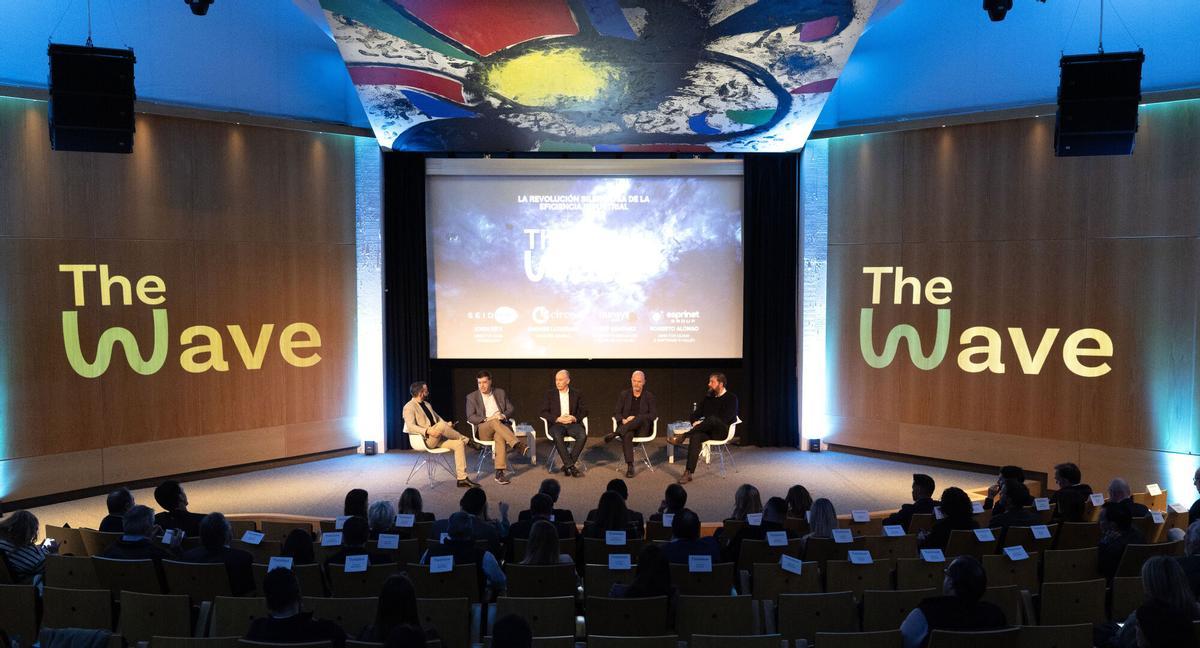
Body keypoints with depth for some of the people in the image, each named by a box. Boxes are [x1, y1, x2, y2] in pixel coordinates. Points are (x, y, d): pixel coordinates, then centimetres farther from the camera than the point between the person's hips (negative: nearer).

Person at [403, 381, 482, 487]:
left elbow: (438, 419, 29)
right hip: (424, 440, -8)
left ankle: (461, 478, -17)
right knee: (441, 425, -34)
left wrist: (447, 425, 6)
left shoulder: (427, 405, 22)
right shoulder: (409, 407, -5)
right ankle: (466, 440, -14)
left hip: (437, 439, 8)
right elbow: (411, 427, -19)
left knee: (459, 444, -15)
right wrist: (427, 431, -33)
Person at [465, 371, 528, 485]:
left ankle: (499, 472, -43)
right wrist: (487, 419, -18)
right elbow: (470, 417, -2)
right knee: (494, 422, -37)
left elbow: (510, 409, 14)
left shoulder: (500, 393, 14)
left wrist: (503, 415, -10)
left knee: (500, 437, -37)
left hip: (501, 426, 1)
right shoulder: (471, 397, 7)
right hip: (483, 431, -1)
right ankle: (517, 445, -46)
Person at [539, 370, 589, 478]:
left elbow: (584, 411, 10)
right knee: (557, 436, -36)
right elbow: (544, 412, 3)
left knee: (583, 435, -31)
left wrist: (575, 418, -11)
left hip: (572, 424, 1)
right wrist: (557, 419, -13)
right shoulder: (550, 394, 10)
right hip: (556, 424, -1)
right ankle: (571, 467, -33)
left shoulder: (576, 394, 12)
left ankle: (567, 465, -24)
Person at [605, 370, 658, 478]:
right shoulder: (624, 394, 12)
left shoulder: (649, 396, 8)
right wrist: (623, 420, -15)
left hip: (642, 429, -1)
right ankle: (629, 466, -41)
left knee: (642, 417, -37)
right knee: (627, 435, -37)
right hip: (626, 427, 1)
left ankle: (615, 433, -41)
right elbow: (616, 412, 9)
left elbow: (654, 414, -2)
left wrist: (635, 418, -15)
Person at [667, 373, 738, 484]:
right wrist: (695, 422, -5)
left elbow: (725, 419, -12)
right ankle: (688, 472, -39)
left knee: (713, 419, -38)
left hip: (722, 431, -5)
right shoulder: (708, 397, 19)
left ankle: (682, 437, -37)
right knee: (695, 436, -31)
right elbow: (695, 414, 21)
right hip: (707, 430, 5)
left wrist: (702, 423, -14)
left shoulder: (731, 399, 2)